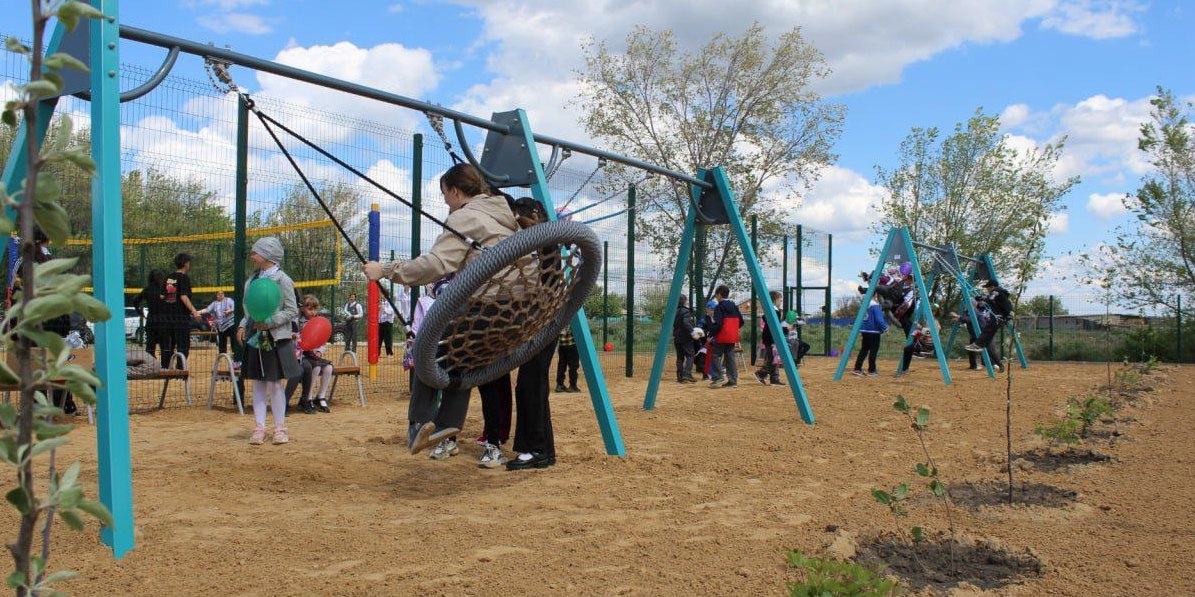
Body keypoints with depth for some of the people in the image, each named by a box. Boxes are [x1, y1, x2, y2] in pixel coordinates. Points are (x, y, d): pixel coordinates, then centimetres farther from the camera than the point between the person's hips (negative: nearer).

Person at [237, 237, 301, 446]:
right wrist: (243, 326, 4)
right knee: (258, 384, 7)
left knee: (275, 383, 0)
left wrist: (269, 322, -20)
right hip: (255, 339, 6)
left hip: (276, 339, -6)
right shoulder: (252, 279, 12)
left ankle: (280, 428, 10)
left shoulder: (282, 279, -9)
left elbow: (292, 311, -11)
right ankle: (259, 428, 12)